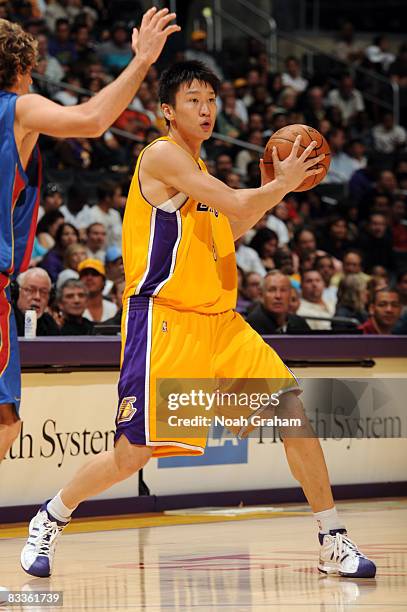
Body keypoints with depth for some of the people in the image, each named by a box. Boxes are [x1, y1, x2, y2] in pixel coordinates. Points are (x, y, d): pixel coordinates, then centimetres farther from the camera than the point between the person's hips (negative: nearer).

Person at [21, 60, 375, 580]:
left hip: (219, 321, 8)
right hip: (164, 321, -8)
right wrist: (282, 185, -1)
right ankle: (49, 521, 17)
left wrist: (273, 187, 17)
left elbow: (228, 231, 27)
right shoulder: (162, 155, -9)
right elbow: (235, 204, -17)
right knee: (135, 451, -8)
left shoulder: (196, 171, 18)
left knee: (297, 412, -5)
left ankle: (332, 542, 0)